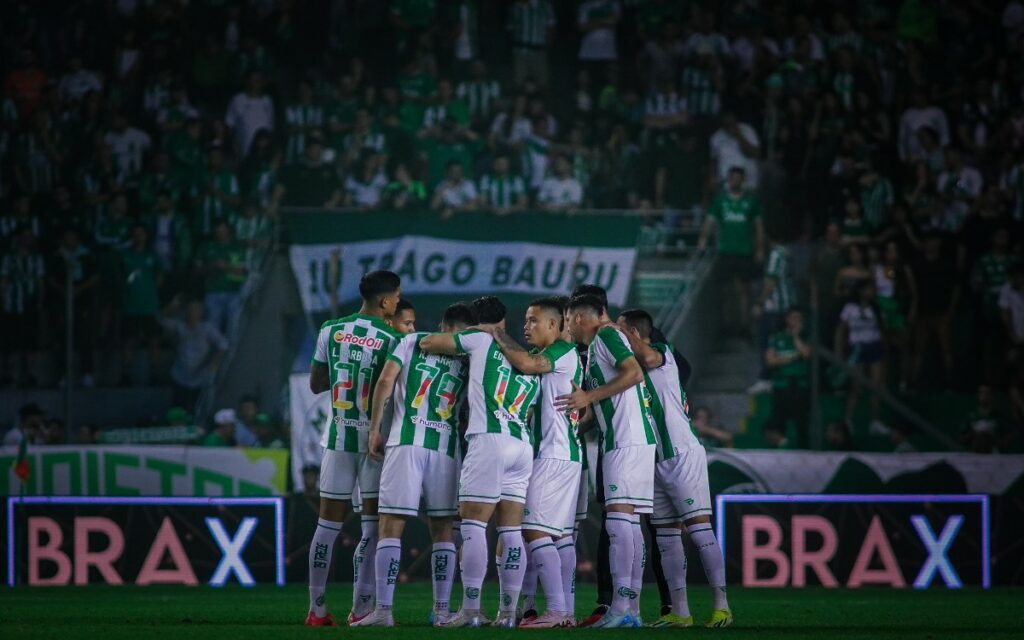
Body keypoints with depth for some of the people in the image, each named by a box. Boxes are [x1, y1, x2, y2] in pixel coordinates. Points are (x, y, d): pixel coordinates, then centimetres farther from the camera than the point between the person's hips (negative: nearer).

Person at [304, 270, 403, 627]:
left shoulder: (330, 331, 3)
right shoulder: (391, 341, -8)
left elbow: (315, 385, 10)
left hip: (338, 437, 3)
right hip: (375, 437, -3)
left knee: (328, 523, 6)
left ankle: (317, 609, 4)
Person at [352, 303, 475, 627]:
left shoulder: (413, 341, 9)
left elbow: (385, 381, -1)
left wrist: (375, 429, 3)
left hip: (406, 442, -2)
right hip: (446, 447, 2)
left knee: (391, 526, -2)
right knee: (442, 528, 12)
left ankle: (383, 610, -9)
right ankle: (442, 610, 9)